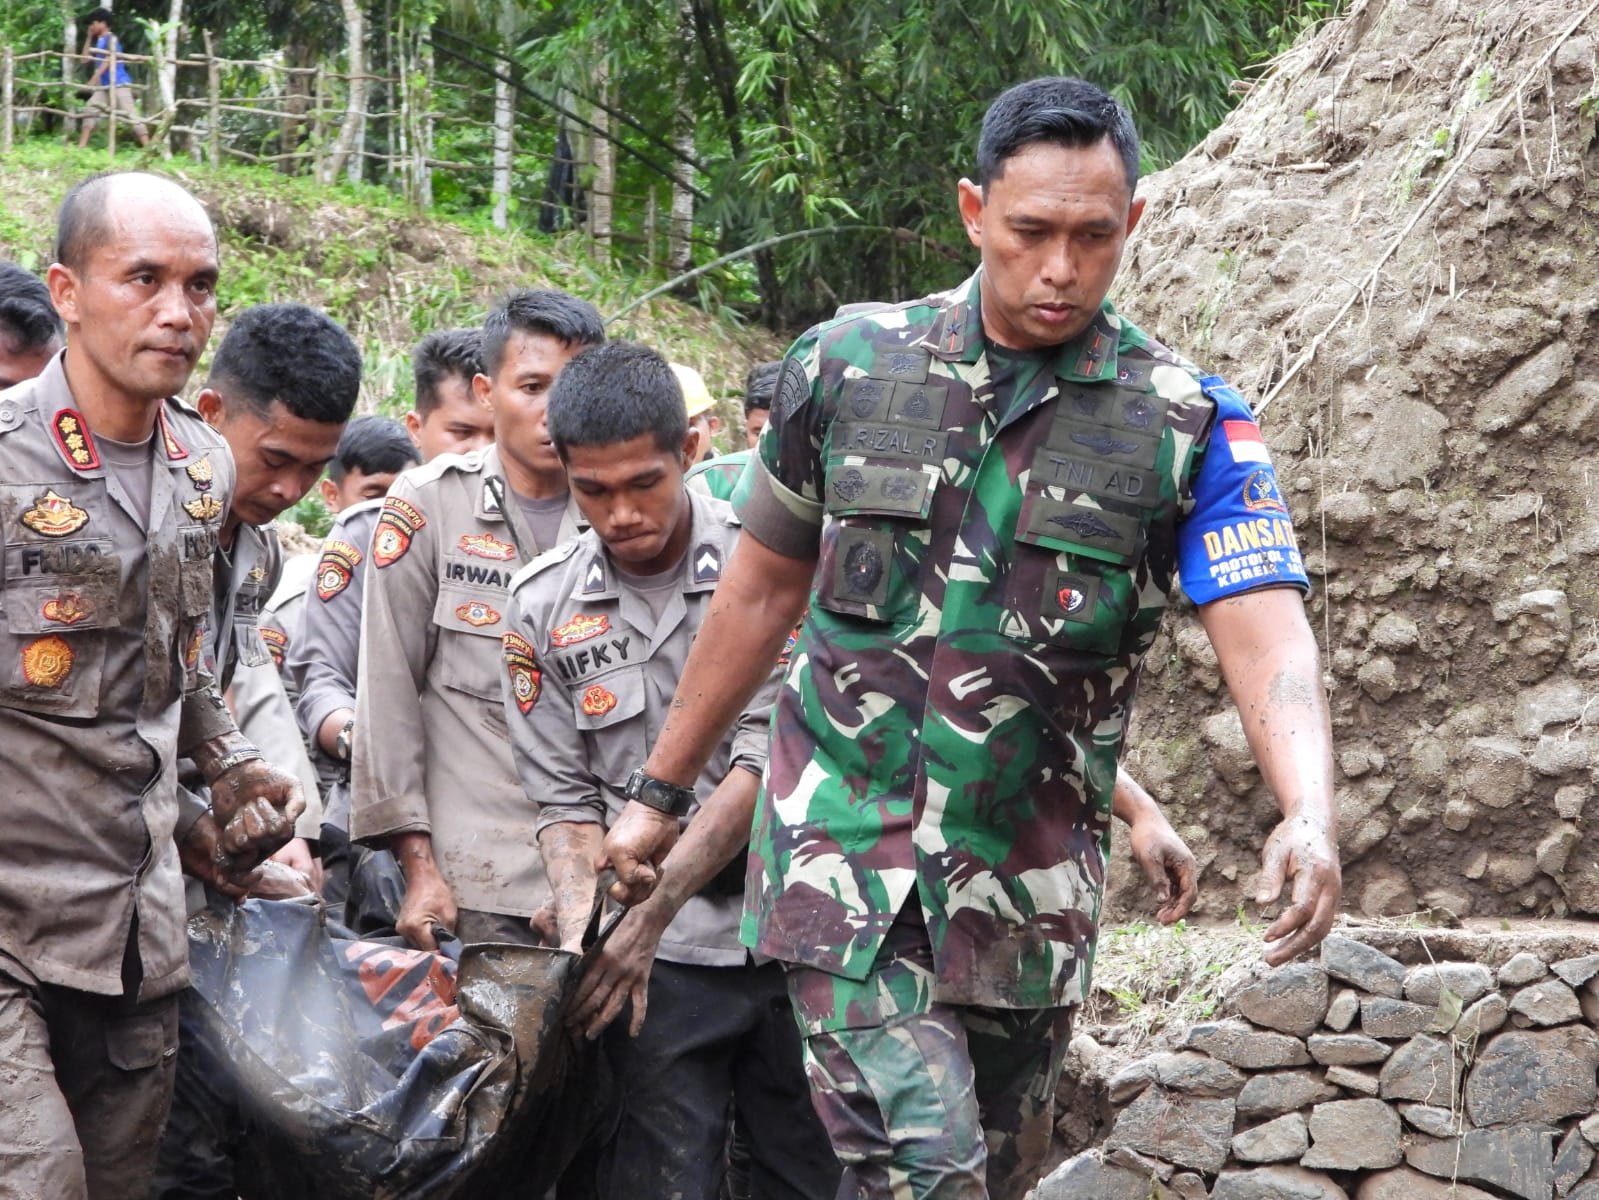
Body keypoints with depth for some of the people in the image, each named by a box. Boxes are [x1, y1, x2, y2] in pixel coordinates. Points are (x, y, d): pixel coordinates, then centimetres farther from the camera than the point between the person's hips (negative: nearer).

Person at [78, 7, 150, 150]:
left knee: (130, 114, -14)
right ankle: (81, 146, 6)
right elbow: (85, 58, 20)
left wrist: (95, 77, -28)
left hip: (119, 84, -9)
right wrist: (89, 37, 14)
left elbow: (110, 59, -20)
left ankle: (148, 147, -19)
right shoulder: (98, 42, 17)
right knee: (90, 110, 4)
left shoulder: (111, 39, -9)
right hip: (104, 86, 9)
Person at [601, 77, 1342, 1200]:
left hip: (1029, 894, 2)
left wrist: (1311, 818, -33)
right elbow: (762, 592, 13)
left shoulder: (1187, 425, -3)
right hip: (847, 854, -2)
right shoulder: (845, 368, 1)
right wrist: (659, 793, 17)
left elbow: (1269, 641, -14)